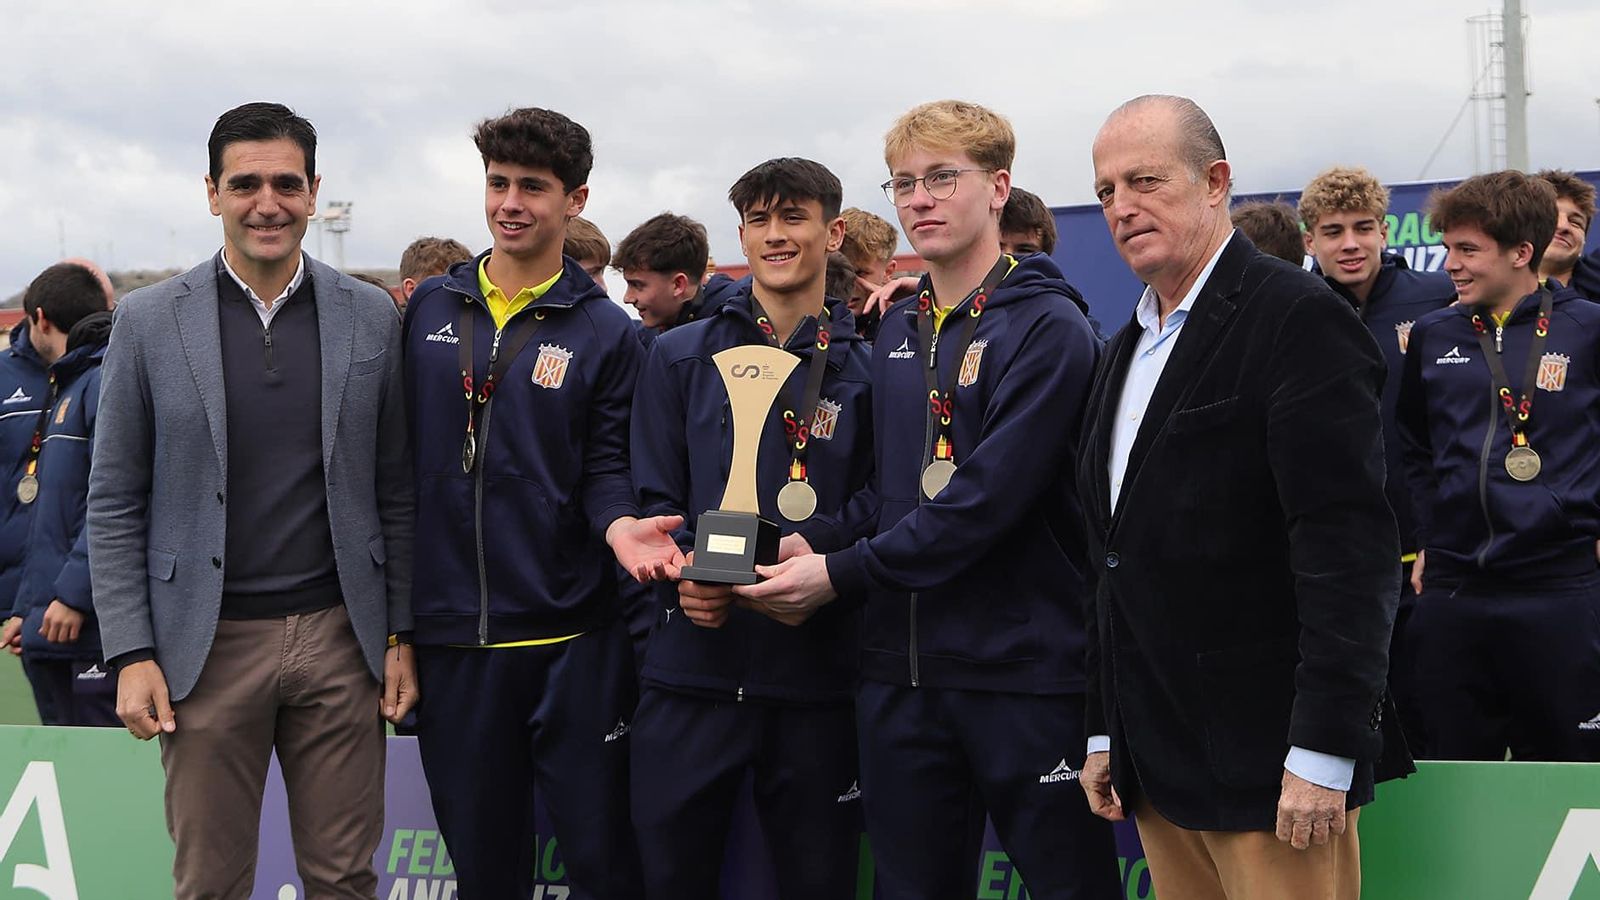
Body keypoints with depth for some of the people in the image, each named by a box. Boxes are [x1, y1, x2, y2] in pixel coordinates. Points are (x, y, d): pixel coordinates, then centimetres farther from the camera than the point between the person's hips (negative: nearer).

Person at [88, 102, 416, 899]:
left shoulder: (371, 317, 4)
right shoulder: (149, 320, -1)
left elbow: (396, 490, 8)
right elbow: (114, 502, 1)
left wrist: (401, 633, 4)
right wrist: (131, 653, -5)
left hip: (339, 638, 1)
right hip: (209, 646, -1)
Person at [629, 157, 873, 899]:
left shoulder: (867, 369, 6)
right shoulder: (679, 356, 9)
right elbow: (651, 499, 6)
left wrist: (818, 557, -16)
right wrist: (684, 574, -14)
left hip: (817, 671, 0)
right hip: (690, 667, 1)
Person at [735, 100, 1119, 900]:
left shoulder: (1046, 326, -9)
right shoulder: (895, 333, 14)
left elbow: (989, 497, -18)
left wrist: (840, 573, -15)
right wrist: (817, 546, -5)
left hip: (1025, 671, -6)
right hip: (901, 672, 7)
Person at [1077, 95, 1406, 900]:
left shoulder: (1299, 319, -10)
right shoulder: (1127, 350, 17)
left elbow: (1350, 549, -17)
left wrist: (1323, 755, -21)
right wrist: (1105, 733, 17)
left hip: (1269, 766, -7)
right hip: (1158, 771, 7)